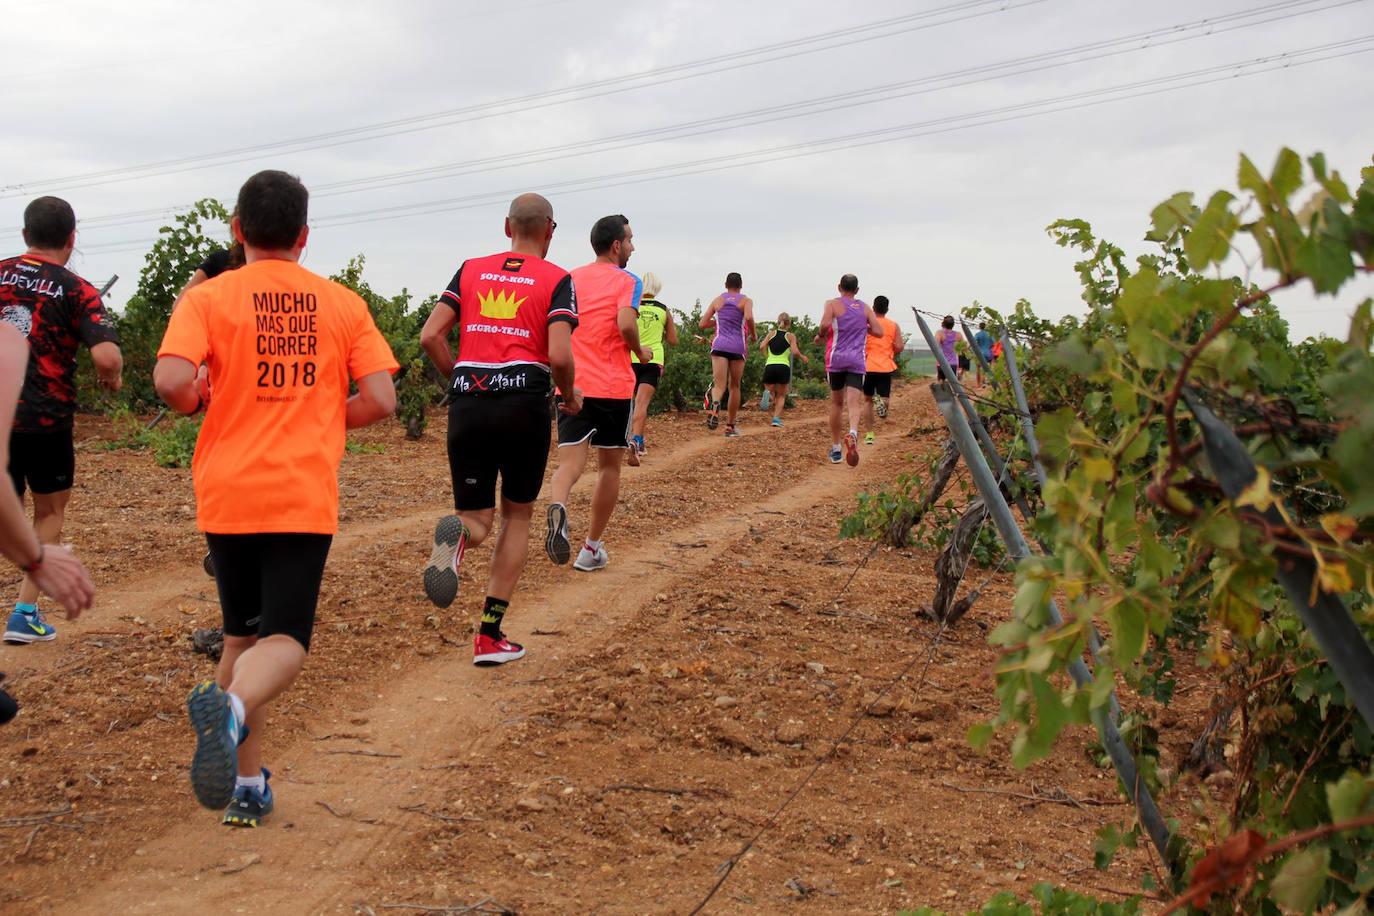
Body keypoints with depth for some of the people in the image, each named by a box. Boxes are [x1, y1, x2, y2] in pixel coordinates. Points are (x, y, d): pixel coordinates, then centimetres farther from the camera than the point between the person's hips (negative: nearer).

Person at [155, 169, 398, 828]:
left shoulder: (207, 298, 1)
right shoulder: (343, 304, 6)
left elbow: (171, 381, -15)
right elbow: (380, 401, 0)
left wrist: (198, 399, 8)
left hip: (227, 493, 1)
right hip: (305, 496, -1)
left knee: (242, 633, 17)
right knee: (284, 641, -3)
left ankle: (247, 787, 19)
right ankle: (233, 706, -38)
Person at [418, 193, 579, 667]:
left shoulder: (471, 269, 14)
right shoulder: (557, 279, 3)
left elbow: (430, 335, 5)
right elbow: (559, 356, -11)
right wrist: (570, 394, 9)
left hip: (467, 402, 3)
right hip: (524, 401, -2)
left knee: (477, 520, 11)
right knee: (517, 514, 15)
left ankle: (456, 536, -30)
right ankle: (490, 635, 10)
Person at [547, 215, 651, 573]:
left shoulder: (570, 279, 13)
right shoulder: (626, 281, -2)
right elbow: (626, 323, -20)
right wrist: (641, 352, -1)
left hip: (571, 385, 3)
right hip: (613, 386, -3)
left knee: (570, 463, -5)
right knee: (609, 466, 14)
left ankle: (557, 508, -39)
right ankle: (592, 548, 19)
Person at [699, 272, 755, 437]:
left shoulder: (717, 300, 14)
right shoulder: (746, 300, 6)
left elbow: (703, 324, 12)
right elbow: (749, 317, -15)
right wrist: (753, 334, 1)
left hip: (719, 345, 1)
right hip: (738, 346, -1)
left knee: (719, 385, -8)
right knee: (734, 387, 13)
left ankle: (715, 404, -44)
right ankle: (730, 426, 17)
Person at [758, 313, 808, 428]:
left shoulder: (772, 333, 14)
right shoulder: (791, 336, 8)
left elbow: (762, 346, 0)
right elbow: (795, 351, -4)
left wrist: (766, 358, 11)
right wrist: (803, 357, 14)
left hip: (770, 366, 1)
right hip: (784, 366, -1)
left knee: (770, 391, 14)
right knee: (781, 395, 15)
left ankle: (769, 395, -23)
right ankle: (776, 418, -1)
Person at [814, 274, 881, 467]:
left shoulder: (833, 304, 1)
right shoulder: (865, 308, 11)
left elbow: (825, 324, -17)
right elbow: (879, 332, 6)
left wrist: (820, 335, 3)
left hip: (836, 358, -1)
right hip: (857, 360, 1)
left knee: (836, 403, 13)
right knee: (853, 404, -8)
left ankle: (835, 449, 18)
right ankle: (853, 433, -40)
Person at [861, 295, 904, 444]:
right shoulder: (893, 326, 4)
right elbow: (899, 347, -4)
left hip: (868, 366, 0)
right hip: (886, 367, 0)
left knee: (868, 400, 13)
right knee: (884, 397, 6)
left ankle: (869, 434, 11)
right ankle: (882, 403, -33)